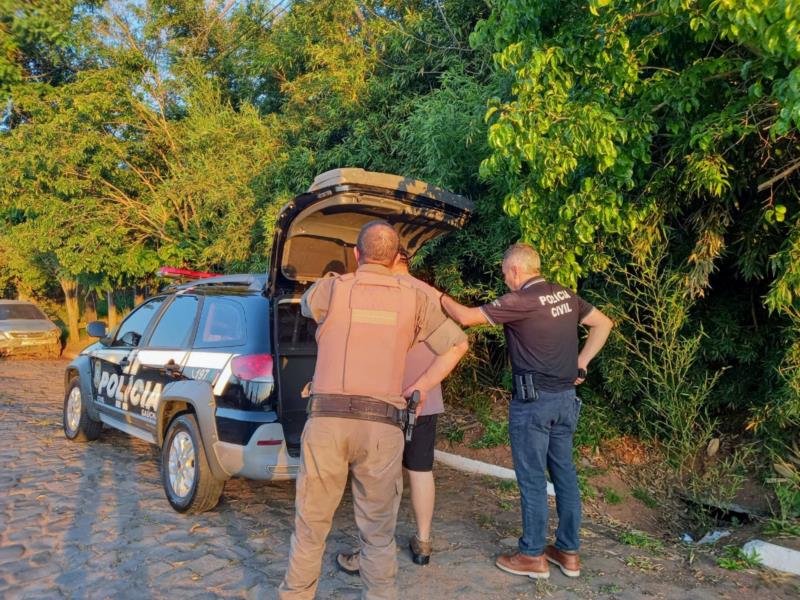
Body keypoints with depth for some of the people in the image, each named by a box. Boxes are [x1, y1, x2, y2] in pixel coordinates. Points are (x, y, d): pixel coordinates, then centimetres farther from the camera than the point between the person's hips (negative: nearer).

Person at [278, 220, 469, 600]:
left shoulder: (331, 289, 3)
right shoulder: (413, 299, 7)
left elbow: (306, 305, 27)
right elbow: (457, 344, 14)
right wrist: (421, 387, 16)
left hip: (327, 418, 0)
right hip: (382, 424, 1)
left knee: (311, 522, 14)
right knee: (378, 530, 12)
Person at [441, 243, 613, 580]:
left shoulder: (521, 301, -15)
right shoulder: (564, 295, 7)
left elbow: (466, 317, -14)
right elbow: (603, 324, 15)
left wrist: (440, 297, 3)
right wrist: (581, 363, 12)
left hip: (534, 400, -8)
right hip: (565, 397, 8)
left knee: (532, 478, 3)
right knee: (564, 473, 14)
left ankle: (532, 556, 14)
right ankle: (568, 552, 25)